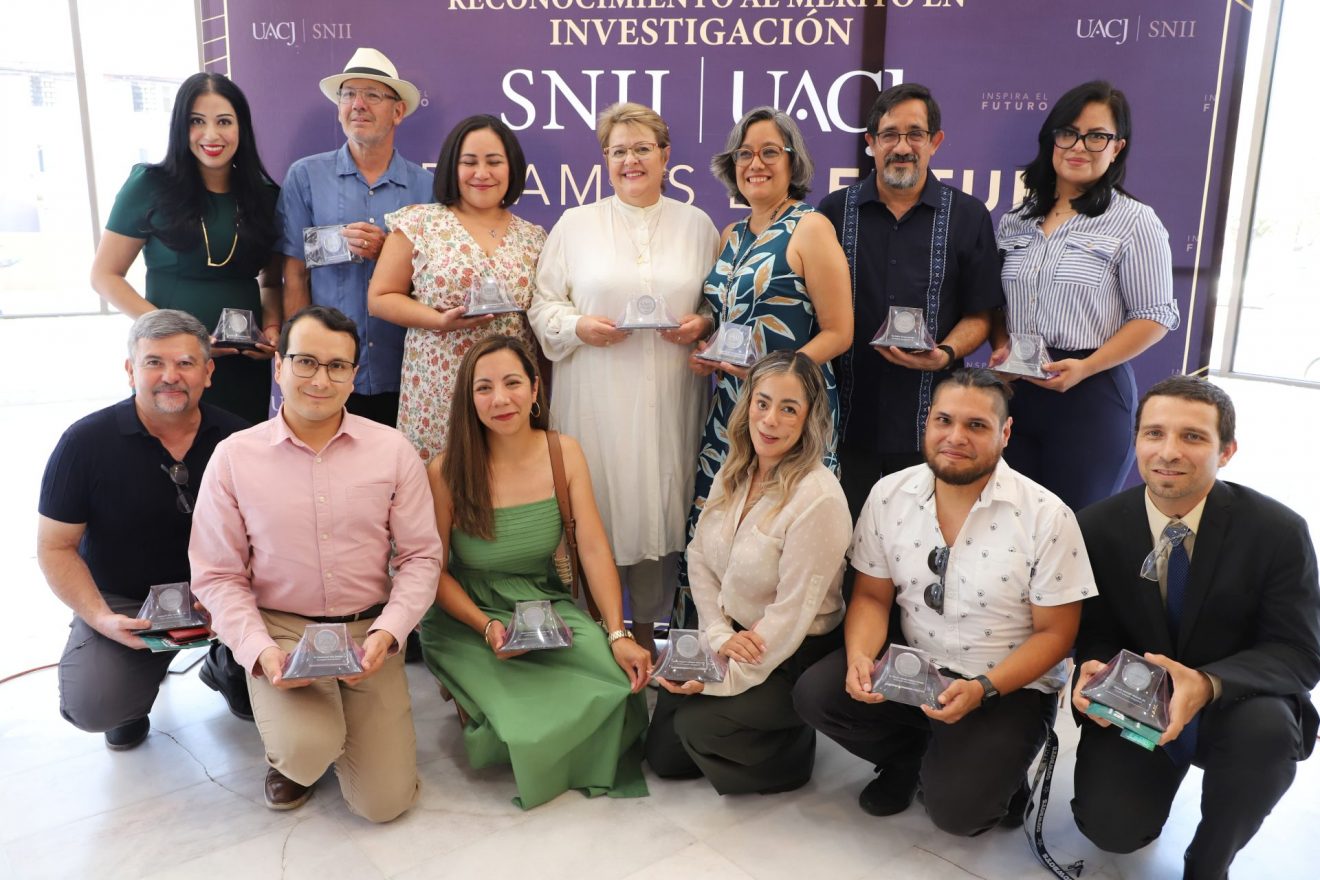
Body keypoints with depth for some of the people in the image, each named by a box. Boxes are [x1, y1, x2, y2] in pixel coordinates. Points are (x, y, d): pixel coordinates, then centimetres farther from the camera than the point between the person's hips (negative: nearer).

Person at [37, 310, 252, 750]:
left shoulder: (234, 437, -7)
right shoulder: (85, 442, -12)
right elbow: (56, 546, -6)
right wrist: (101, 618, -19)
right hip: (120, 601, -1)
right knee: (92, 706, -24)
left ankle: (227, 666, 14)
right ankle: (143, 672, 15)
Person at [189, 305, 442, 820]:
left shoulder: (392, 450, -3)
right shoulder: (235, 456, -3)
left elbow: (421, 555, 0)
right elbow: (217, 575, -1)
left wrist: (388, 632, -15)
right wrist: (259, 651, -15)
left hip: (369, 629, 1)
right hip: (279, 629, -1)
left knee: (384, 802, -5)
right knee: (305, 750, -28)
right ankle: (290, 748, 11)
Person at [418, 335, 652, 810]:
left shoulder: (564, 454, -5)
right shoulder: (446, 472, -14)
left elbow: (594, 550, -9)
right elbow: (435, 571, -6)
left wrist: (617, 635, -18)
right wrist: (486, 627, -21)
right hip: (467, 619, -2)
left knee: (621, 678, -23)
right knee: (526, 726, -24)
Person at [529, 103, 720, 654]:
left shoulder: (697, 225, 12)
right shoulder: (575, 224, 8)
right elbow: (543, 305, 6)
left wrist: (703, 324, -6)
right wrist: (577, 326, -12)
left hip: (668, 399, 1)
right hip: (595, 398, -1)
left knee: (659, 503, 5)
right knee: (593, 509, 0)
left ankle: (646, 628, 21)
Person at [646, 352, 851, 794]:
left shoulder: (818, 499, -25)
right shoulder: (733, 474, -1)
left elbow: (791, 615, -24)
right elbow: (699, 558, 3)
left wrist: (722, 681, -20)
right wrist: (719, 634, -10)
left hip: (795, 657, -7)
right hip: (737, 639, 7)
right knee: (662, 753, 5)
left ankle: (794, 751, 7)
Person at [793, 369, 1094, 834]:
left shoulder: (1047, 517, -16)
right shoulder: (889, 495, -6)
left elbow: (1054, 633, -10)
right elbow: (871, 596, 1)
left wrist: (982, 689, -25)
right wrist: (859, 657, -20)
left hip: (1010, 687, -4)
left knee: (955, 807, -22)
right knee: (814, 693, -18)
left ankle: (995, 773, 15)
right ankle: (909, 758, 11)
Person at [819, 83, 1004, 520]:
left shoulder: (968, 217, 6)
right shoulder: (834, 210, 7)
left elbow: (979, 315, 6)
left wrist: (945, 354, -13)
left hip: (929, 425, 0)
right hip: (847, 419, 1)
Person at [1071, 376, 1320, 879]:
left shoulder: (1277, 531, -15)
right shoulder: (1096, 528, -10)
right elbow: (1094, 631, -1)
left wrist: (1207, 685, -35)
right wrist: (1095, 669, -26)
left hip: (1235, 704, 0)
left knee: (1269, 731, -35)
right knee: (1111, 828, -19)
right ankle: (1152, 769, 19)